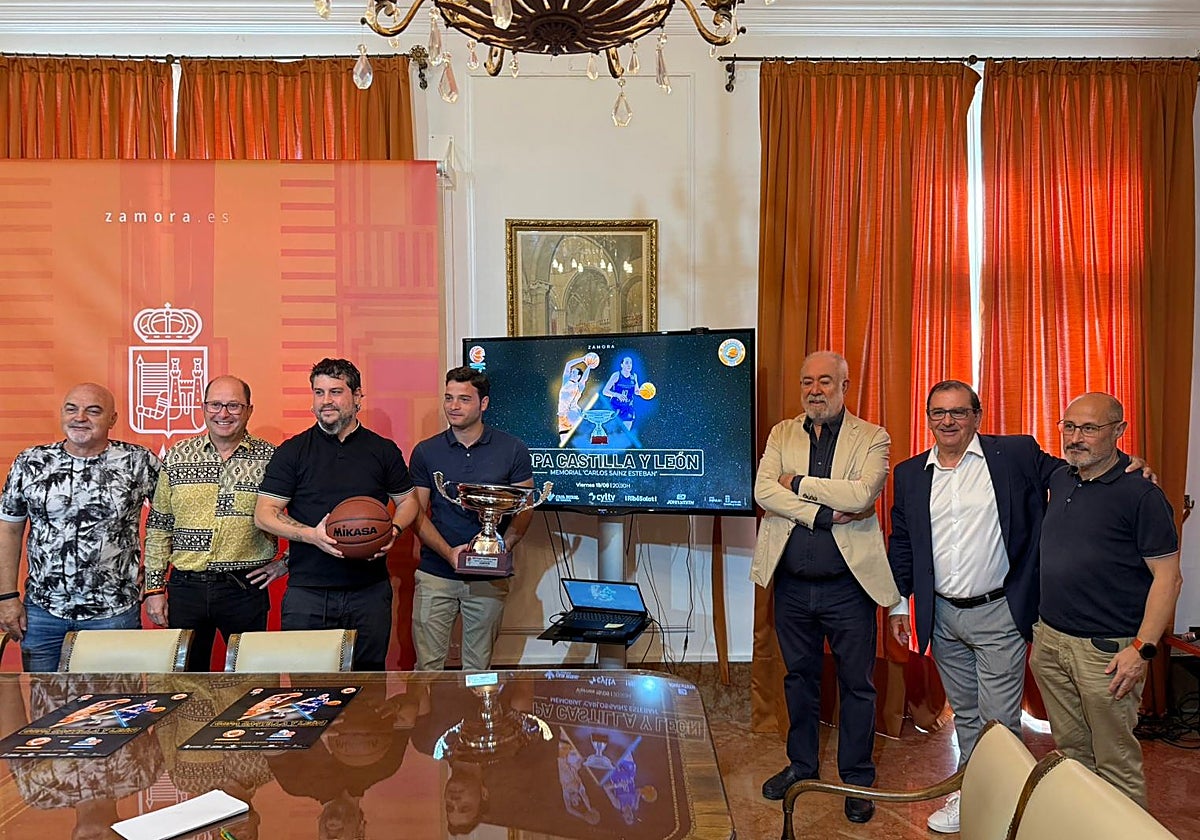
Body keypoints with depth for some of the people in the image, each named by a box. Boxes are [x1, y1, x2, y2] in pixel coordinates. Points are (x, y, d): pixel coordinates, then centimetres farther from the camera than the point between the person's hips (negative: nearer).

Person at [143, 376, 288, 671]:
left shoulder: (271, 458, -3)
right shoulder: (176, 457, 4)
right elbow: (158, 527, 7)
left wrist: (286, 562, 1)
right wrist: (154, 588, 4)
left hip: (246, 589, -2)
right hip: (186, 588, 2)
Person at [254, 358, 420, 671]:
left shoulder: (384, 451, 8)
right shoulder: (292, 451, 2)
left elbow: (407, 501, 15)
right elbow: (264, 514, 0)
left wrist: (394, 529, -7)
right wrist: (312, 535, -16)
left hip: (371, 590, 1)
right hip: (306, 591, -1)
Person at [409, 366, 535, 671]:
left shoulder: (513, 450, 0)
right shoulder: (426, 451, 3)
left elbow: (525, 509, 3)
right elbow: (417, 512, 3)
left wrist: (503, 547, -15)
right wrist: (448, 552, -13)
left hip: (489, 578, 0)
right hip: (435, 575, 1)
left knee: (479, 667, 10)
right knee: (427, 666, 2)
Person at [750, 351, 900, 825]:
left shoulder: (872, 438, -2)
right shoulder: (781, 435, 6)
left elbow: (862, 493, -19)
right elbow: (763, 491, -9)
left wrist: (799, 483, -12)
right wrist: (824, 514, -18)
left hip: (847, 585, -3)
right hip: (792, 584, 3)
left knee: (856, 683, 8)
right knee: (799, 675, 17)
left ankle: (857, 779, 26)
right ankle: (802, 765, 35)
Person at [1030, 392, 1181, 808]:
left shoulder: (1140, 493, -12)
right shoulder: (1059, 479, 8)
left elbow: (1168, 577, -13)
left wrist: (1142, 649, -18)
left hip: (1107, 650, -6)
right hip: (1049, 639, 6)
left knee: (1116, 763, 5)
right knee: (1070, 750, 17)